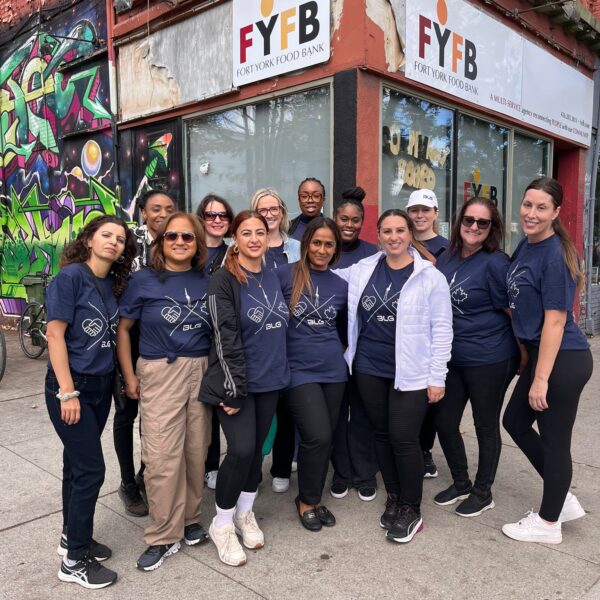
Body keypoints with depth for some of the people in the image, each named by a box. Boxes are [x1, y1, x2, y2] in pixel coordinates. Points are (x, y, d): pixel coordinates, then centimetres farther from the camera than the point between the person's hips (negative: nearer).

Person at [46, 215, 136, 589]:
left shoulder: (114, 283, 6)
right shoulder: (71, 276, -13)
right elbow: (55, 334, -16)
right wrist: (67, 392, -18)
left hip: (101, 385, 6)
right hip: (71, 385, -6)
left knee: (78, 463, 17)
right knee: (90, 468, -3)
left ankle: (72, 537, 33)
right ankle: (75, 560, 14)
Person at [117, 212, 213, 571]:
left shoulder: (207, 282, 4)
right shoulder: (144, 281, -3)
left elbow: (219, 329, 12)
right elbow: (123, 328, 2)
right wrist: (129, 375, -1)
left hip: (202, 372, 3)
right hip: (159, 373, -2)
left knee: (196, 450, 10)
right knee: (163, 457, -2)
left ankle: (190, 518, 29)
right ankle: (164, 536, 14)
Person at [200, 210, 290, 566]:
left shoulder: (273, 277, 9)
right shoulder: (224, 280, -11)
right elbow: (226, 338, -16)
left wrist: (280, 370, 14)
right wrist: (234, 389, -18)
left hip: (270, 380, 6)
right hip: (237, 380, -6)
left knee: (257, 449, 13)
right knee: (241, 451, -9)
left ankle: (245, 513, 34)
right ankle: (222, 525, 14)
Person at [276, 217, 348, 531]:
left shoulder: (341, 285, 8)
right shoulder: (284, 275, -6)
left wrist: (345, 354, 12)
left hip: (333, 370, 5)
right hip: (298, 371, -4)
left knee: (325, 438, 11)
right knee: (317, 437, -10)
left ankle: (314, 498, 32)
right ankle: (306, 500, 16)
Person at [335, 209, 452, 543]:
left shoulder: (430, 276, -6)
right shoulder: (363, 269, 4)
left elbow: (442, 329, -6)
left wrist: (437, 377, -8)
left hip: (411, 372, -4)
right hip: (369, 368, 4)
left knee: (404, 438, -4)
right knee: (381, 434, 14)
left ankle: (411, 510, 18)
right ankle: (394, 499, 34)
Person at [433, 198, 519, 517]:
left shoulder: (495, 263, -14)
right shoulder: (446, 257, 5)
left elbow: (512, 311, -9)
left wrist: (524, 355, -2)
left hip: (489, 360, -6)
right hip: (451, 358, 7)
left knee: (486, 425, 10)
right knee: (443, 421, 12)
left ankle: (483, 492, 30)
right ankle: (461, 483, 35)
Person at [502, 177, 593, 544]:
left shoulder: (555, 254, -19)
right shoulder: (526, 246, 8)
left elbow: (555, 321, -21)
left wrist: (541, 379, -20)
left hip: (563, 361, -9)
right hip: (538, 353, 10)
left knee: (554, 441, 6)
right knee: (515, 422, 19)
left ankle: (549, 524, 26)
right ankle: (564, 499, 35)